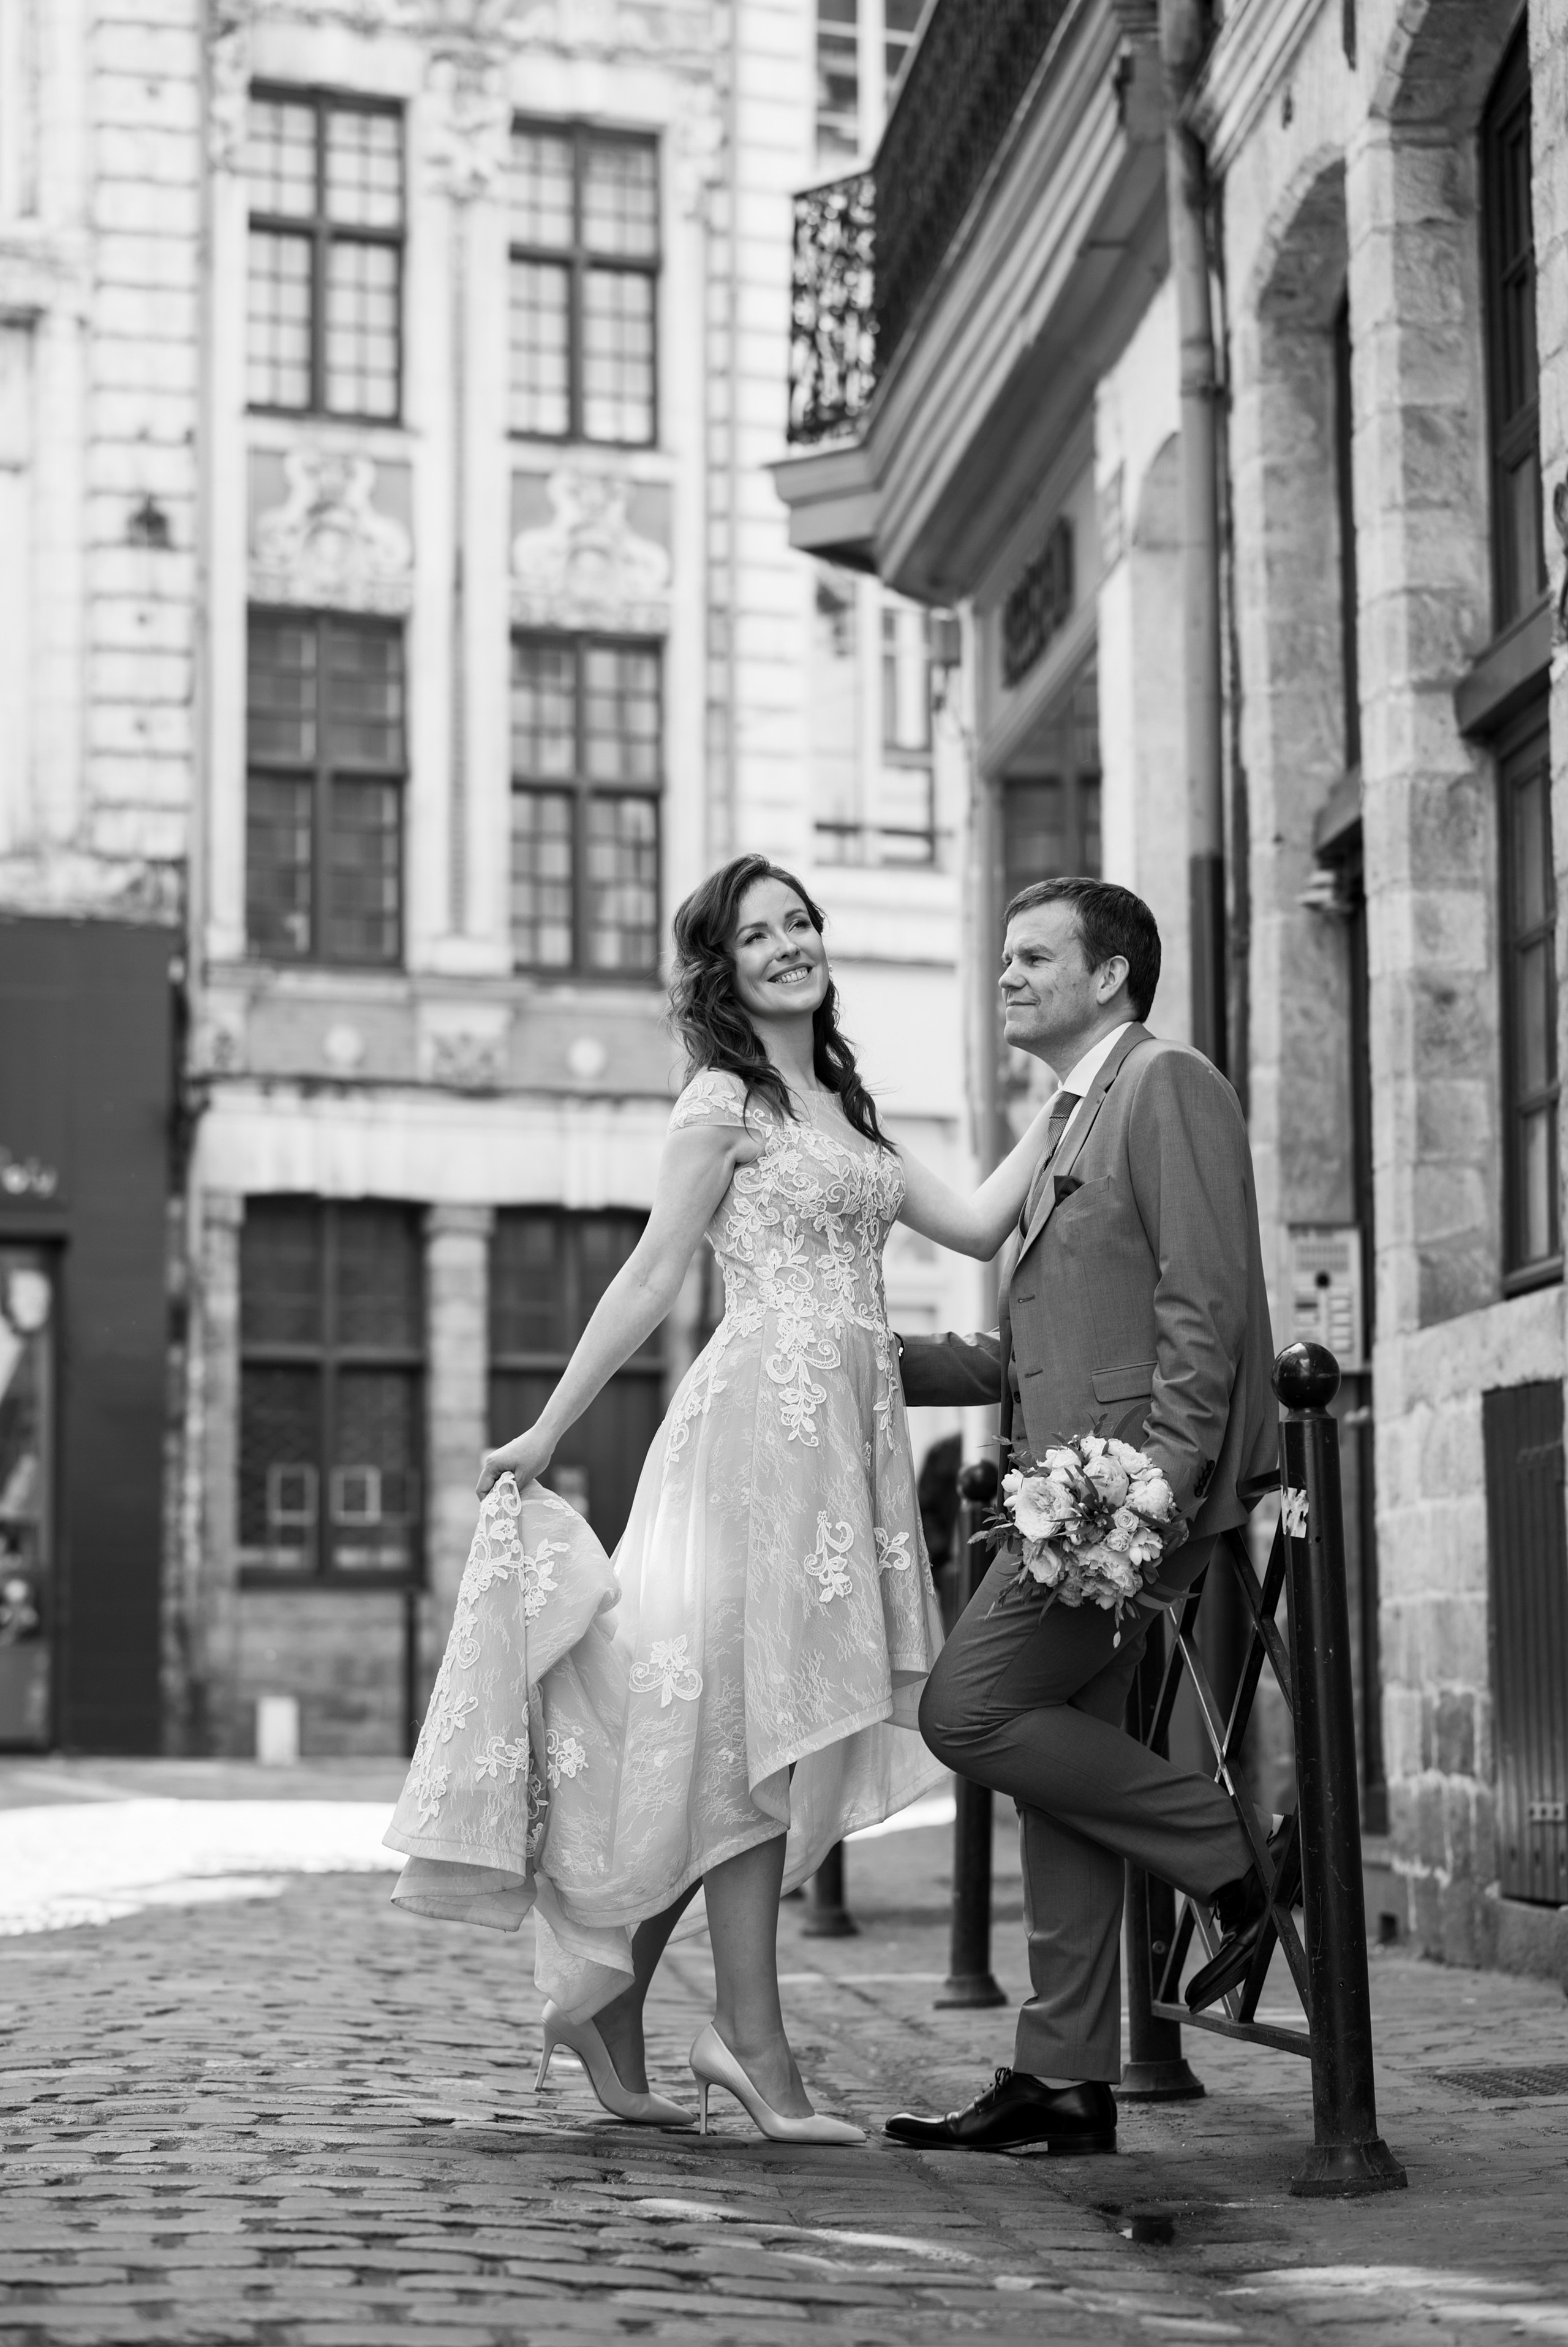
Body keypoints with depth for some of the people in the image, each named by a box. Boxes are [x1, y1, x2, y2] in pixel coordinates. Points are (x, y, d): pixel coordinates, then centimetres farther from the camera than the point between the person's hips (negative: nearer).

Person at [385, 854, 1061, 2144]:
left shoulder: (844, 1109, 21)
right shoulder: (724, 1099, -2)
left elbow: (978, 1226, 15)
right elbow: (650, 1279, -3)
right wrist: (544, 1435, -5)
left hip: (850, 1434, 8)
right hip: (766, 1418, -8)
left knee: (781, 1741, 7)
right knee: (758, 1731, -6)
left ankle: (612, 1999, 16)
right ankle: (758, 2052, -2)